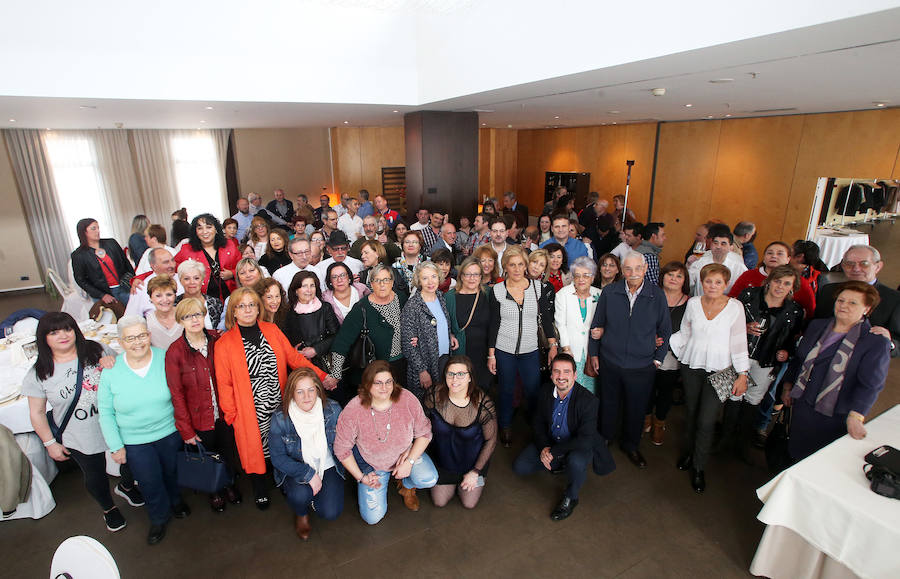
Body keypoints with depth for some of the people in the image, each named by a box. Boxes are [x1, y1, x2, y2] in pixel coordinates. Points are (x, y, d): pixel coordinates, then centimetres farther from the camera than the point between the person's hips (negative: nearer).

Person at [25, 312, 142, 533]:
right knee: (95, 477, 19)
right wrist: (50, 443, -2)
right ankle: (108, 508, 47)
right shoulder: (38, 374, -11)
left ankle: (126, 486, 56)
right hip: (79, 440, -1)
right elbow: (37, 413, -2)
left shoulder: (96, 349, -11)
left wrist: (112, 361, -20)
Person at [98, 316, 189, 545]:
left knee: (172, 472, 22)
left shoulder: (165, 359, -14)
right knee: (150, 483, 15)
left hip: (170, 433, 0)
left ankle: (176, 501, 54)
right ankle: (159, 518, 43)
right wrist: (116, 446, -5)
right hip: (135, 442, 0)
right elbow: (106, 412, -4)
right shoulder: (111, 371, -12)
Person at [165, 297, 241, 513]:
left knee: (229, 453, 19)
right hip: (199, 419, -2)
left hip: (224, 414, 2)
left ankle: (230, 485, 47)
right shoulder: (175, 351, -13)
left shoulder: (217, 340, -7)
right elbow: (176, 394, -10)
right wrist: (186, 430, -10)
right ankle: (214, 492, 45)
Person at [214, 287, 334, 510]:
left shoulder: (272, 330, 3)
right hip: (250, 410, -2)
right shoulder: (225, 343, -4)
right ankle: (260, 489, 37)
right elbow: (224, 382, -2)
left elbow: (294, 357, 3)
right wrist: (231, 414, -6)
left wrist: (321, 376, -4)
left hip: (279, 405, 2)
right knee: (254, 448, 11)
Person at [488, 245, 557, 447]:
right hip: (504, 351, -1)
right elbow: (493, 324, -3)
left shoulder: (538, 288, -1)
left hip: (531, 351, 1)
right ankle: (505, 426, 33)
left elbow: (546, 318, 4)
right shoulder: (496, 290, -5)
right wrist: (491, 354, -3)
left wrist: (553, 346, -2)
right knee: (506, 390, 10)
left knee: (534, 391, 7)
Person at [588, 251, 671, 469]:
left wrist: (658, 359, 4)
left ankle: (631, 445, 40)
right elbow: (597, 324, 5)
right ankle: (604, 440, 39)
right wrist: (594, 353, 7)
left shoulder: (657, 295, -7)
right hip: (610, 362, 0)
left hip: (642, 366, 0)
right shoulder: (609, 292, -5)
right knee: (608, 404, 15)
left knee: (636, 408, 15)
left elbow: (665, 329, 4)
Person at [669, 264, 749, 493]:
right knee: (691, 413, 15)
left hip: (719, 370, -2)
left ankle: (698, 468, 15)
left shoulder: (735, 306, -7)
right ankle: (688, 452, 36)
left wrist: (742, 375, -4)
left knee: (706, 420, -4)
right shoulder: (693, 303, 0)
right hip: (691, 365, 3)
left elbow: (739, 342, -4)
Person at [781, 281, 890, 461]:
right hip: (801, 404, 5)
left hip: (835, 418, -4)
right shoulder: (817, 326, 5)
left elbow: (870, 385, -17)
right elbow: (798, 359, 14)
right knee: (794, 454, 17)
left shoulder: (876, 342, -11)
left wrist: (855, 417, -25)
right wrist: (787, 387, 14)